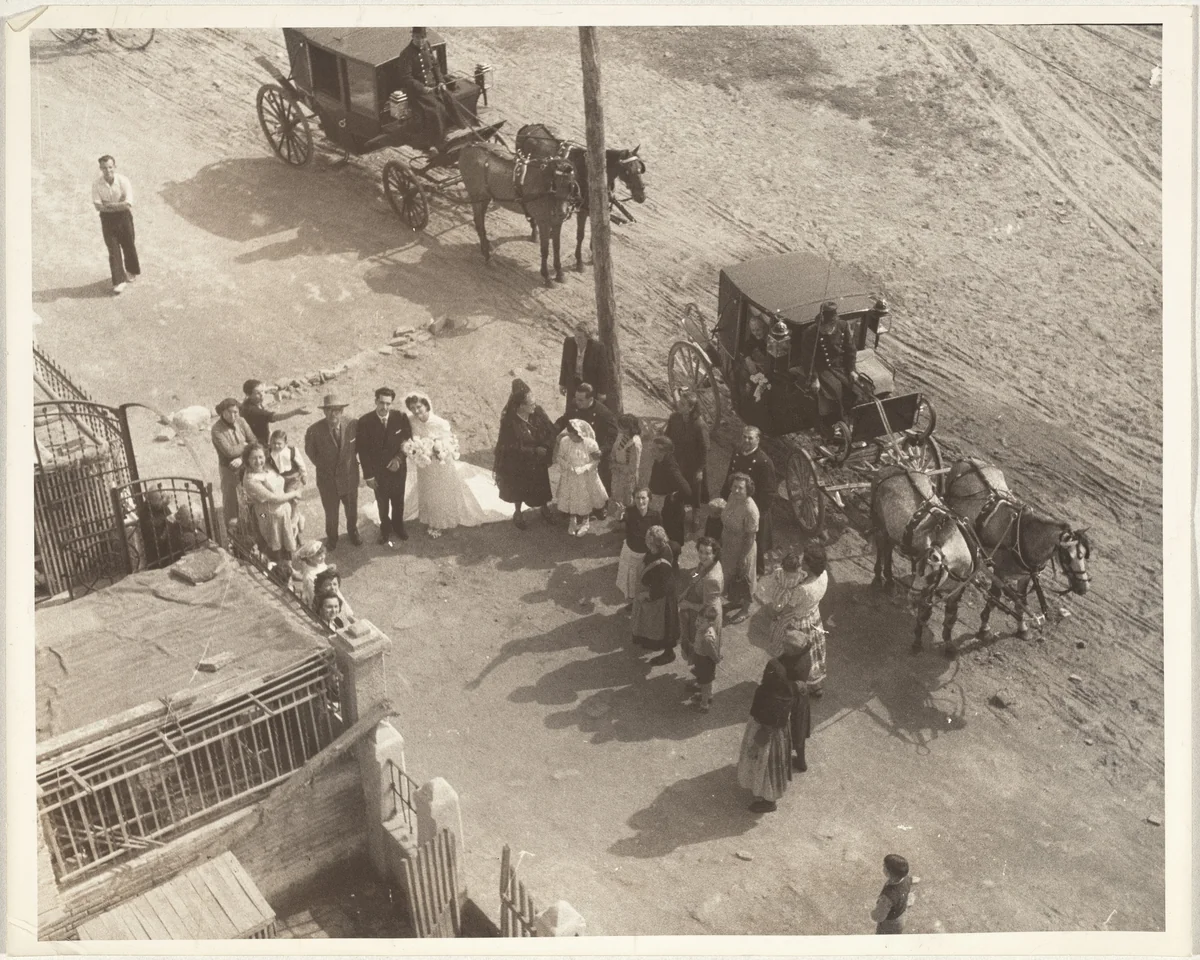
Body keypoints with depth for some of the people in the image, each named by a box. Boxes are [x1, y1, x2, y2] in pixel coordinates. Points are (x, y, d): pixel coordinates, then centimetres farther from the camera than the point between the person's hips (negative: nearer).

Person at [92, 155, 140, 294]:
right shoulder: (96, 183, -11)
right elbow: (98, 206, -14)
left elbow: (128, 204, -21)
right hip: (107, 218, 0)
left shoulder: (123, 180, -15)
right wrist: (118, 205, -18)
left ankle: (132, 271, 40)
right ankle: (119, 281, -1)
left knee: (128, 245, 13)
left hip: (123, 216, 0)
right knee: (113, 249, -3)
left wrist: (108, 205, -19)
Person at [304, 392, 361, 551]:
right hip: (327, 478, -2)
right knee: (331, 512, 17)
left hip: (349, 476, 2)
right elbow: (310, 451, -3)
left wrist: (351, 458, 3)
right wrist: (322, 465, 2)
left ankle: (353, 531, 52)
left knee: (352, 509, 23)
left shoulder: (353, 424, -19)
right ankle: (331, 537, 45)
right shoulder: (314, 430, -23)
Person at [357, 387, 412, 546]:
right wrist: (368, 475, -12)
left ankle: (398, 526, 46)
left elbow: (409, 441, -3)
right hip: (378, 471, -2)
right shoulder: (365, 421, -19)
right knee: (383, 503, 16)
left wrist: (400, 457, -18)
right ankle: (386, 532, 38)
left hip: (398, 468, 2)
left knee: (398, 501, 21)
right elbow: (363, 450, -13)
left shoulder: (400, 418, -14)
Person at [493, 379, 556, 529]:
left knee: (542, 485, 22)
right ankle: (517, 512, 45)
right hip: (518, 465, -4)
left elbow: (551, 431, -11)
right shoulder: (510, 422, -30)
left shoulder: (538, 412, -18)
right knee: (519, 489, 20)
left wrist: (545, 448, -25)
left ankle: (545, 509, 49)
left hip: (540, 462, 4)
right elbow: (514, 448, -25)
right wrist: (535, 451, -25)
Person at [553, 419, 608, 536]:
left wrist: (584, 468, -26)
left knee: (585, 500, 16)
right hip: (570, 477, 2)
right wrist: (566, 465, -21)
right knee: (571, 499, 16)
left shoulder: (591, 443, -22)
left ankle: (585, 522, 40)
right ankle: (573, 521, 40)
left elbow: (596, 461, -13)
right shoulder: (564, 441, -16)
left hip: (586, 478, -2)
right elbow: (559, 457, -4)